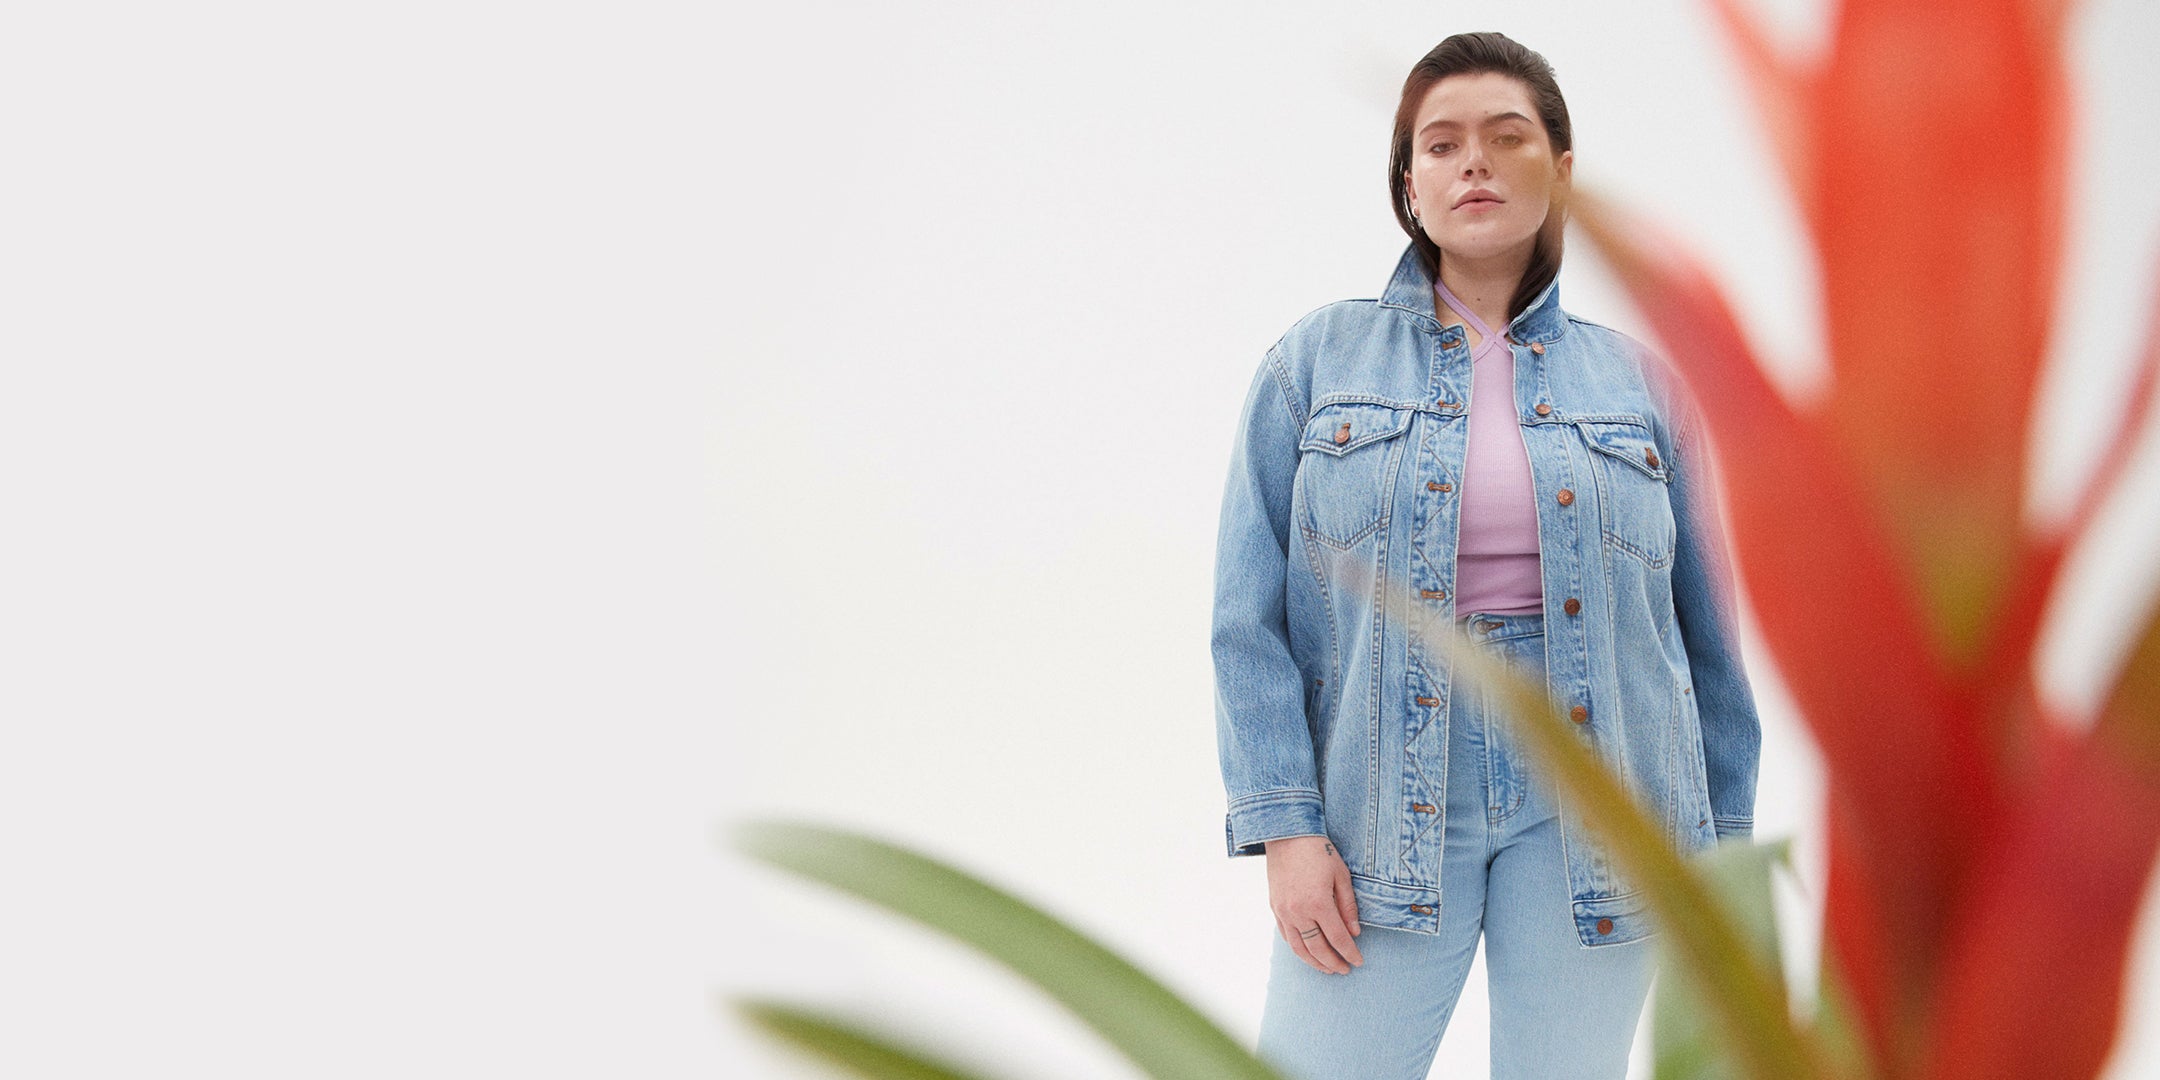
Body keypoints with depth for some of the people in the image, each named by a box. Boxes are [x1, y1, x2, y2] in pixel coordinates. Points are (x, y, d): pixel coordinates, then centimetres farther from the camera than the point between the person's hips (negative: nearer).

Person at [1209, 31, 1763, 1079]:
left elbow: (1708, 633, 11)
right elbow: (1249, 618, 0)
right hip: (1385, 809, -1)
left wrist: (1723, 848, 9)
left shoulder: (1642, 381, 9)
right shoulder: (1316, 361, 5)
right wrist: (1285, 825, -8)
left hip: (1590, 803, 1)